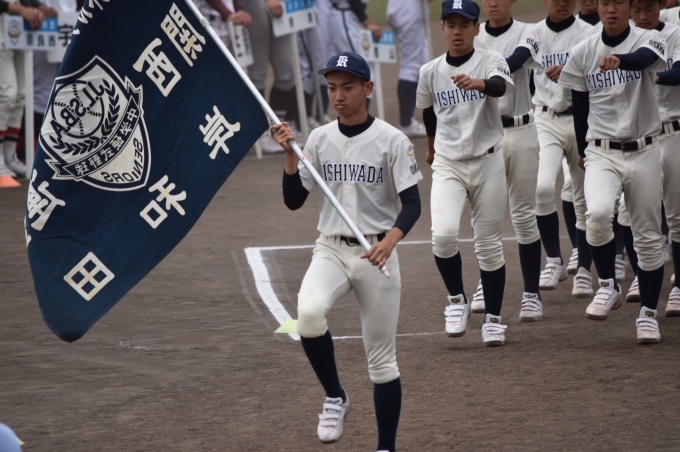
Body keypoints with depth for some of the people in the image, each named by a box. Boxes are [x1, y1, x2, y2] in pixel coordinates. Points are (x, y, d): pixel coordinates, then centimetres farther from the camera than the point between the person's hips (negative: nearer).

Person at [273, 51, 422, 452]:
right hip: (331, 250, 2)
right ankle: (335, 397, -7)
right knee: (309, 311, -29)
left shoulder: (391, 140, -6)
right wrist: (290, 155, -11)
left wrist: (391, 239, -27)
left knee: (382, 358, 3)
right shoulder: (319, 139, 4)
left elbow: (413, 203, -9)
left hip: (376, 255, -2)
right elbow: (294, 201, 5)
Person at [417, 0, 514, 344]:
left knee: (489, 244, 4)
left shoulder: (490, 61, -7)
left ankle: (493, 319, 17)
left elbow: (502, 86, -30)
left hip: (487, 163, -1)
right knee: (443, 234, -19)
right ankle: (456, 300, 3)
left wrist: (477, 83, -52)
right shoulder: (430, 72, 2)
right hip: (447, 165, 1)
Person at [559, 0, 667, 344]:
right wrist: (583, 150, 16)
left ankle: (648, 313, 18)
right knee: (598, 213, -27)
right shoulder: (584, 52, 3)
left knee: (648, 237, 4)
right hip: (601, 153, 1)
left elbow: (644, 58, -30)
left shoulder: (648, 41, -5)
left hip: (643, 153, 0)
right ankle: (608, 287, -8)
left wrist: (619, 61, -51)